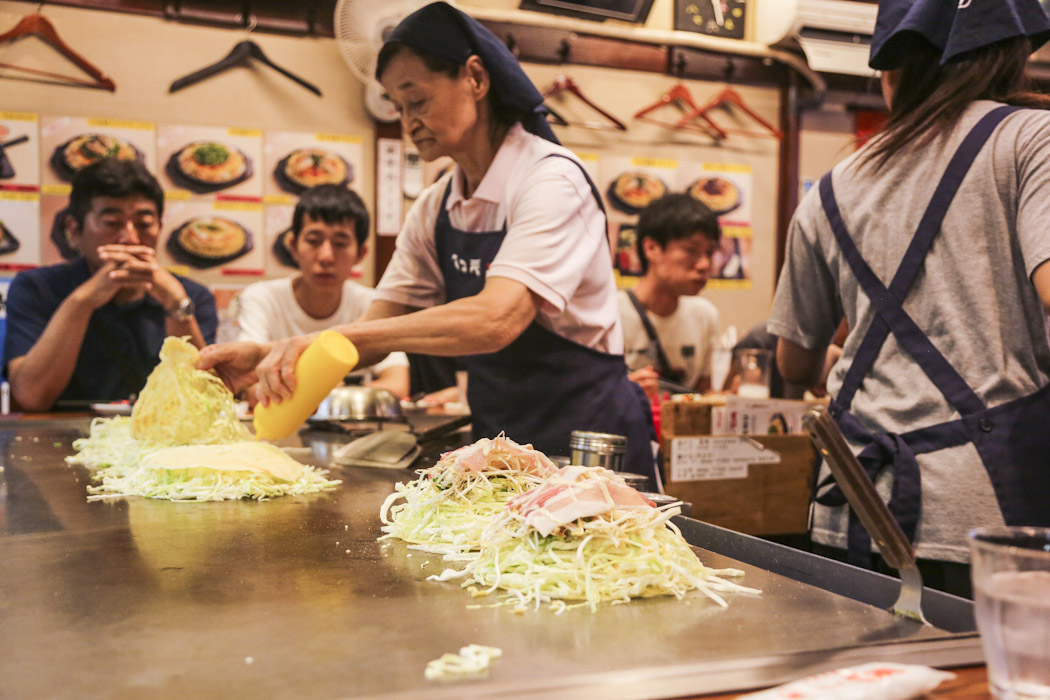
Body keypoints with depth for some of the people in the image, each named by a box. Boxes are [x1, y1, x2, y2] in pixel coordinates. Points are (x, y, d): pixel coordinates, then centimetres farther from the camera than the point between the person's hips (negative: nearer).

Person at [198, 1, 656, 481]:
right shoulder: (434, 211, 3)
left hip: (590, 446, -6)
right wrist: (268, 358, -15)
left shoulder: (551, 181, -19)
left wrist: (334, 337, -36)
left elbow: (496, 320, -33)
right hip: (499, 439, 6)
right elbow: (377, 331, 1)